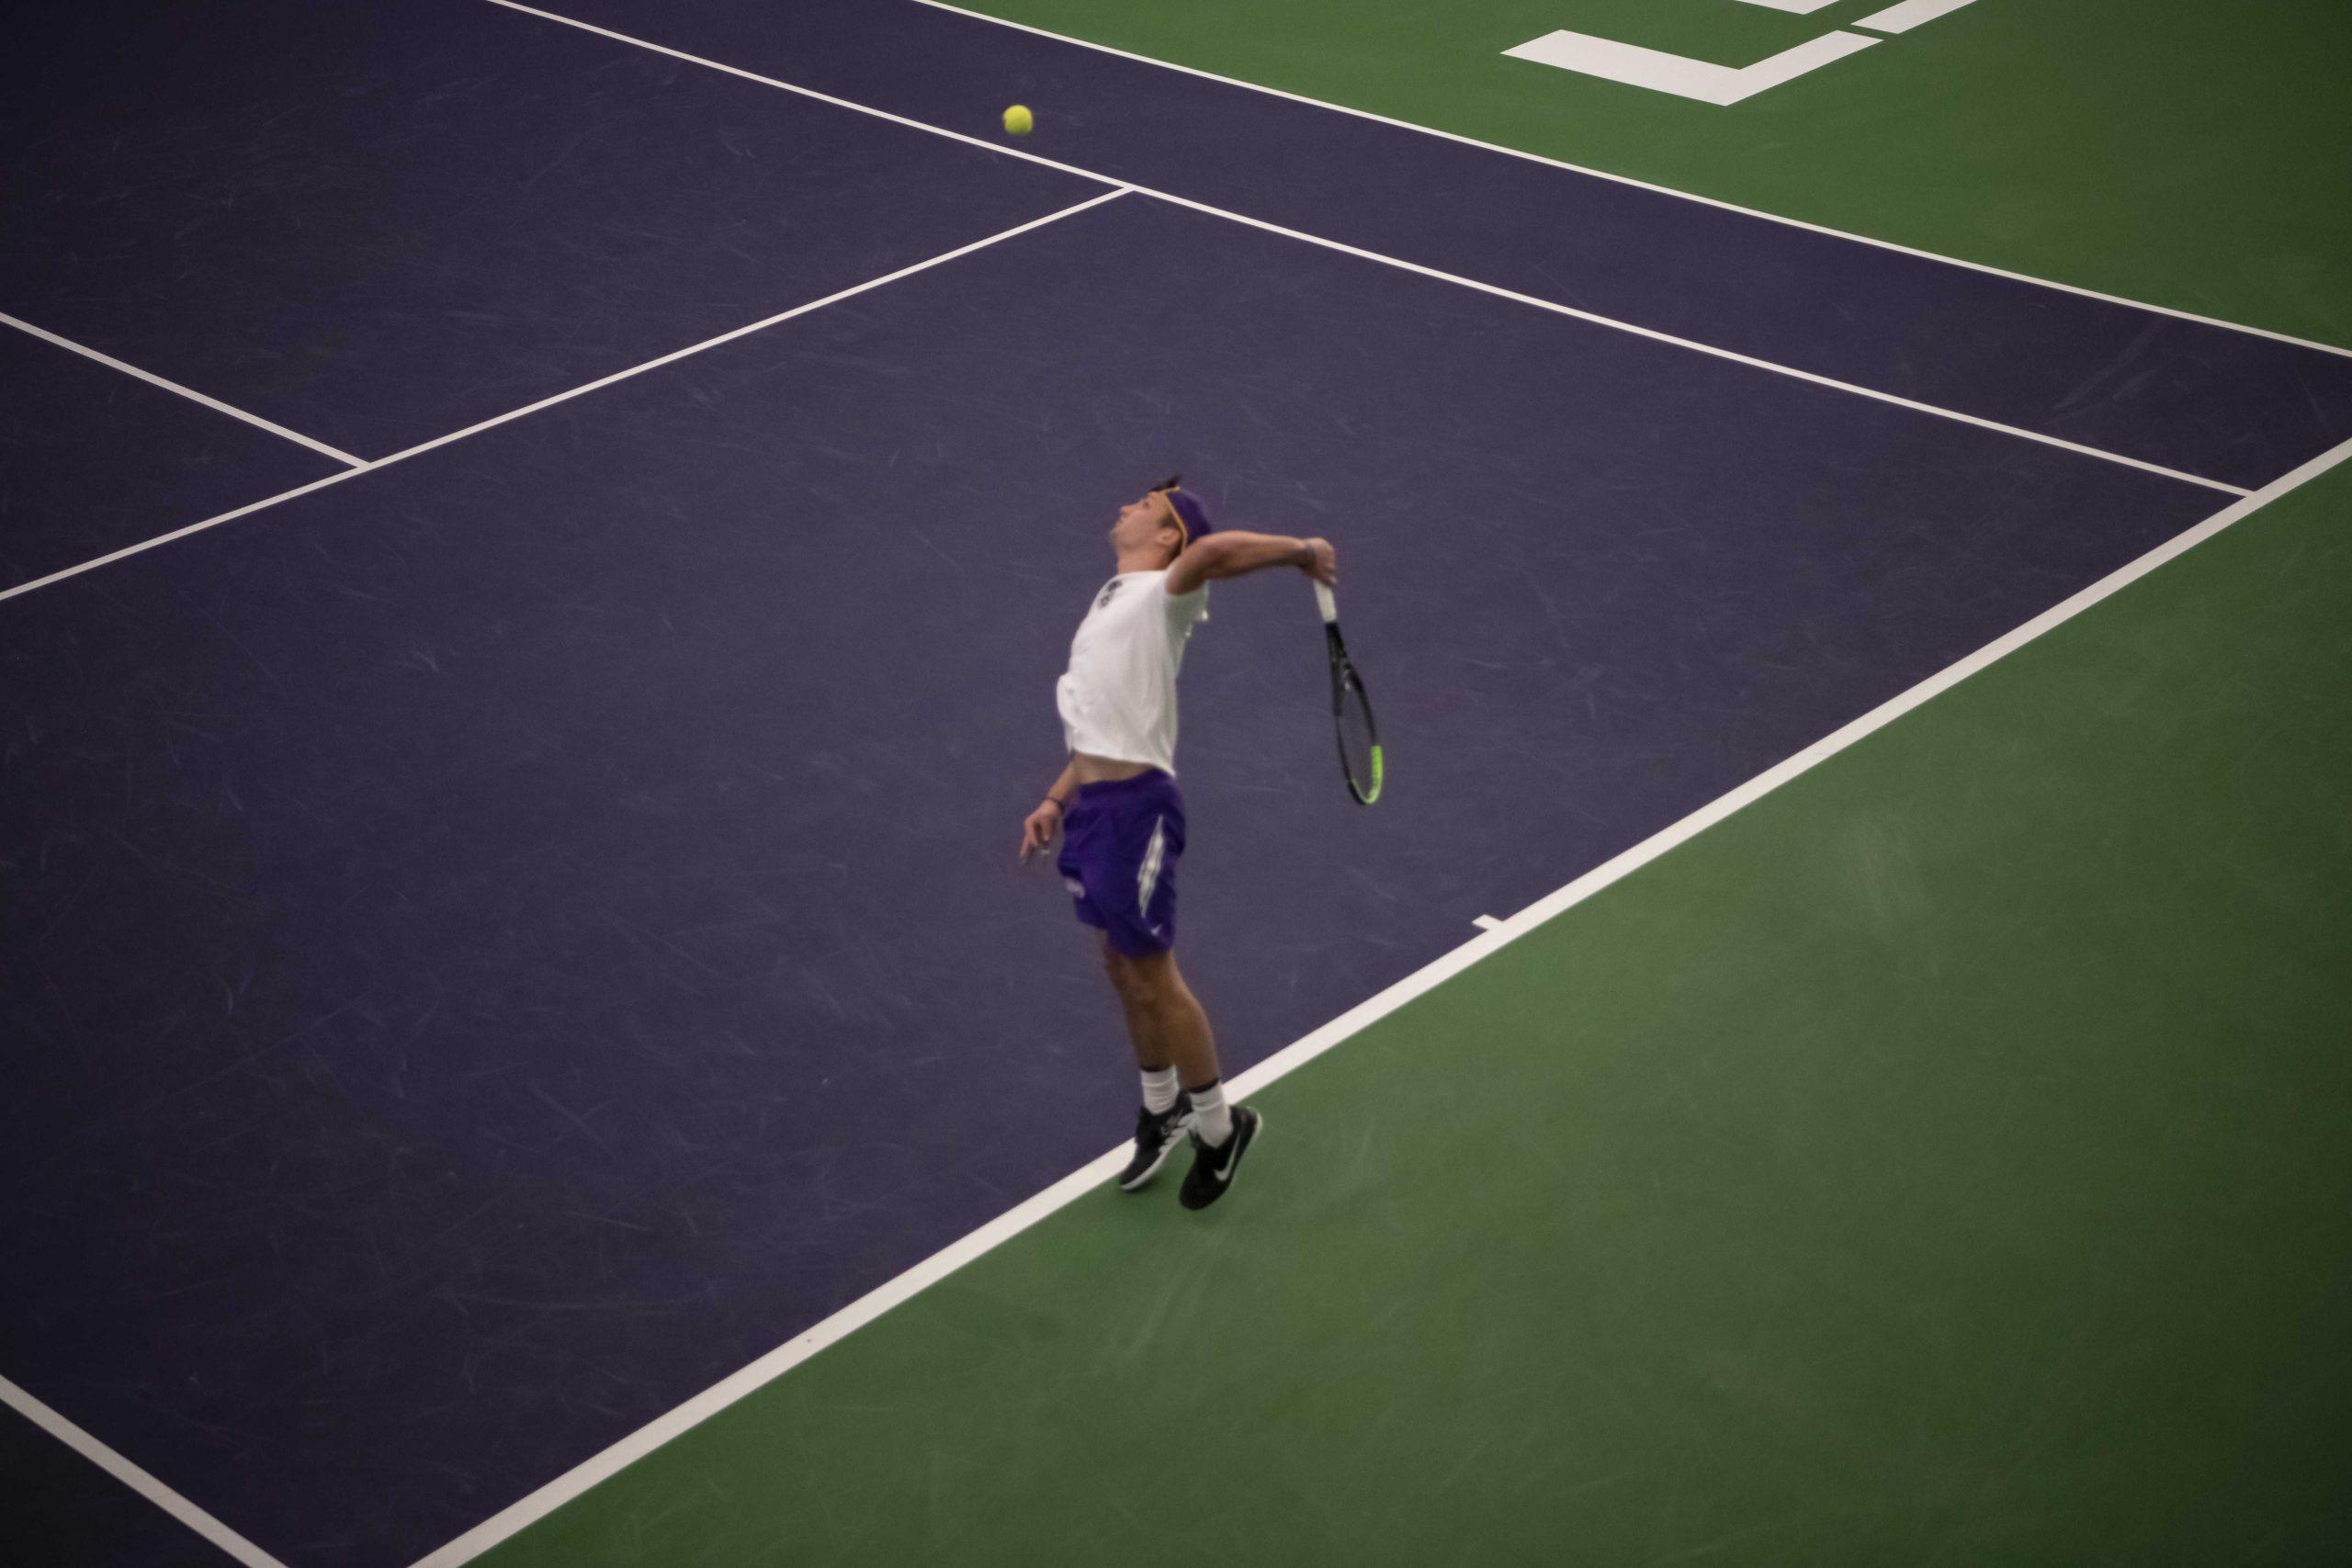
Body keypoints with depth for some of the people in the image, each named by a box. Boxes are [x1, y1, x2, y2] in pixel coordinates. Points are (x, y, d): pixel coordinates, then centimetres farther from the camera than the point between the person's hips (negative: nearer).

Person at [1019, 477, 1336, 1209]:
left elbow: (1211, 551, -33)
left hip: (1135, 806, -9)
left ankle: (1219, 1125, 16)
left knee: (1153, 978, 1)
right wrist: (1055, 802, 17)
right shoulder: (1111, 604, 19)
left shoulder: (1162, 595, -9)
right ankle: (1163, 1108, 36)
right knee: (1123, 968, 19)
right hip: (1092, 806, 9)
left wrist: (1300, 552, -23)